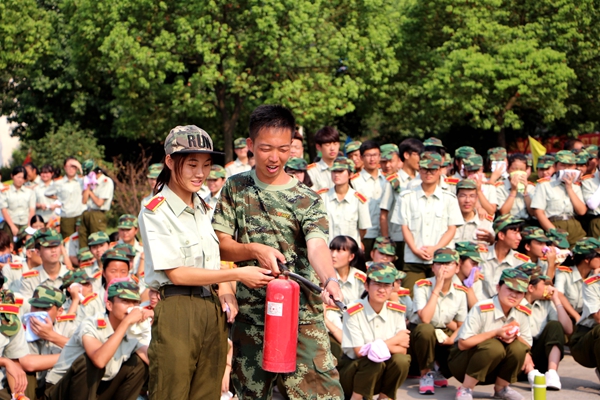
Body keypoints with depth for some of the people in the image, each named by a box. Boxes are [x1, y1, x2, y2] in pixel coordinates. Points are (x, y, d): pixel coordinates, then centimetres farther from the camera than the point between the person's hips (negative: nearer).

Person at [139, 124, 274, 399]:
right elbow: (177, 273, -14)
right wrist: (237, 275, -15)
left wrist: (225, 289, 0)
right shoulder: (155, 211, -9)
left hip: (212, 309, 7)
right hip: (177, 311, -7)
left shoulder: (203, 208, 14)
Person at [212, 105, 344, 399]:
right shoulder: (235, 188, 6)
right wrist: (254, 250, -17)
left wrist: (330, 279, -39)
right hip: (249, 317, 2)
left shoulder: (308, 200, -1)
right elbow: (220, 245, 3)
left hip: (302, 317, -2)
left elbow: (317, 246, -18)